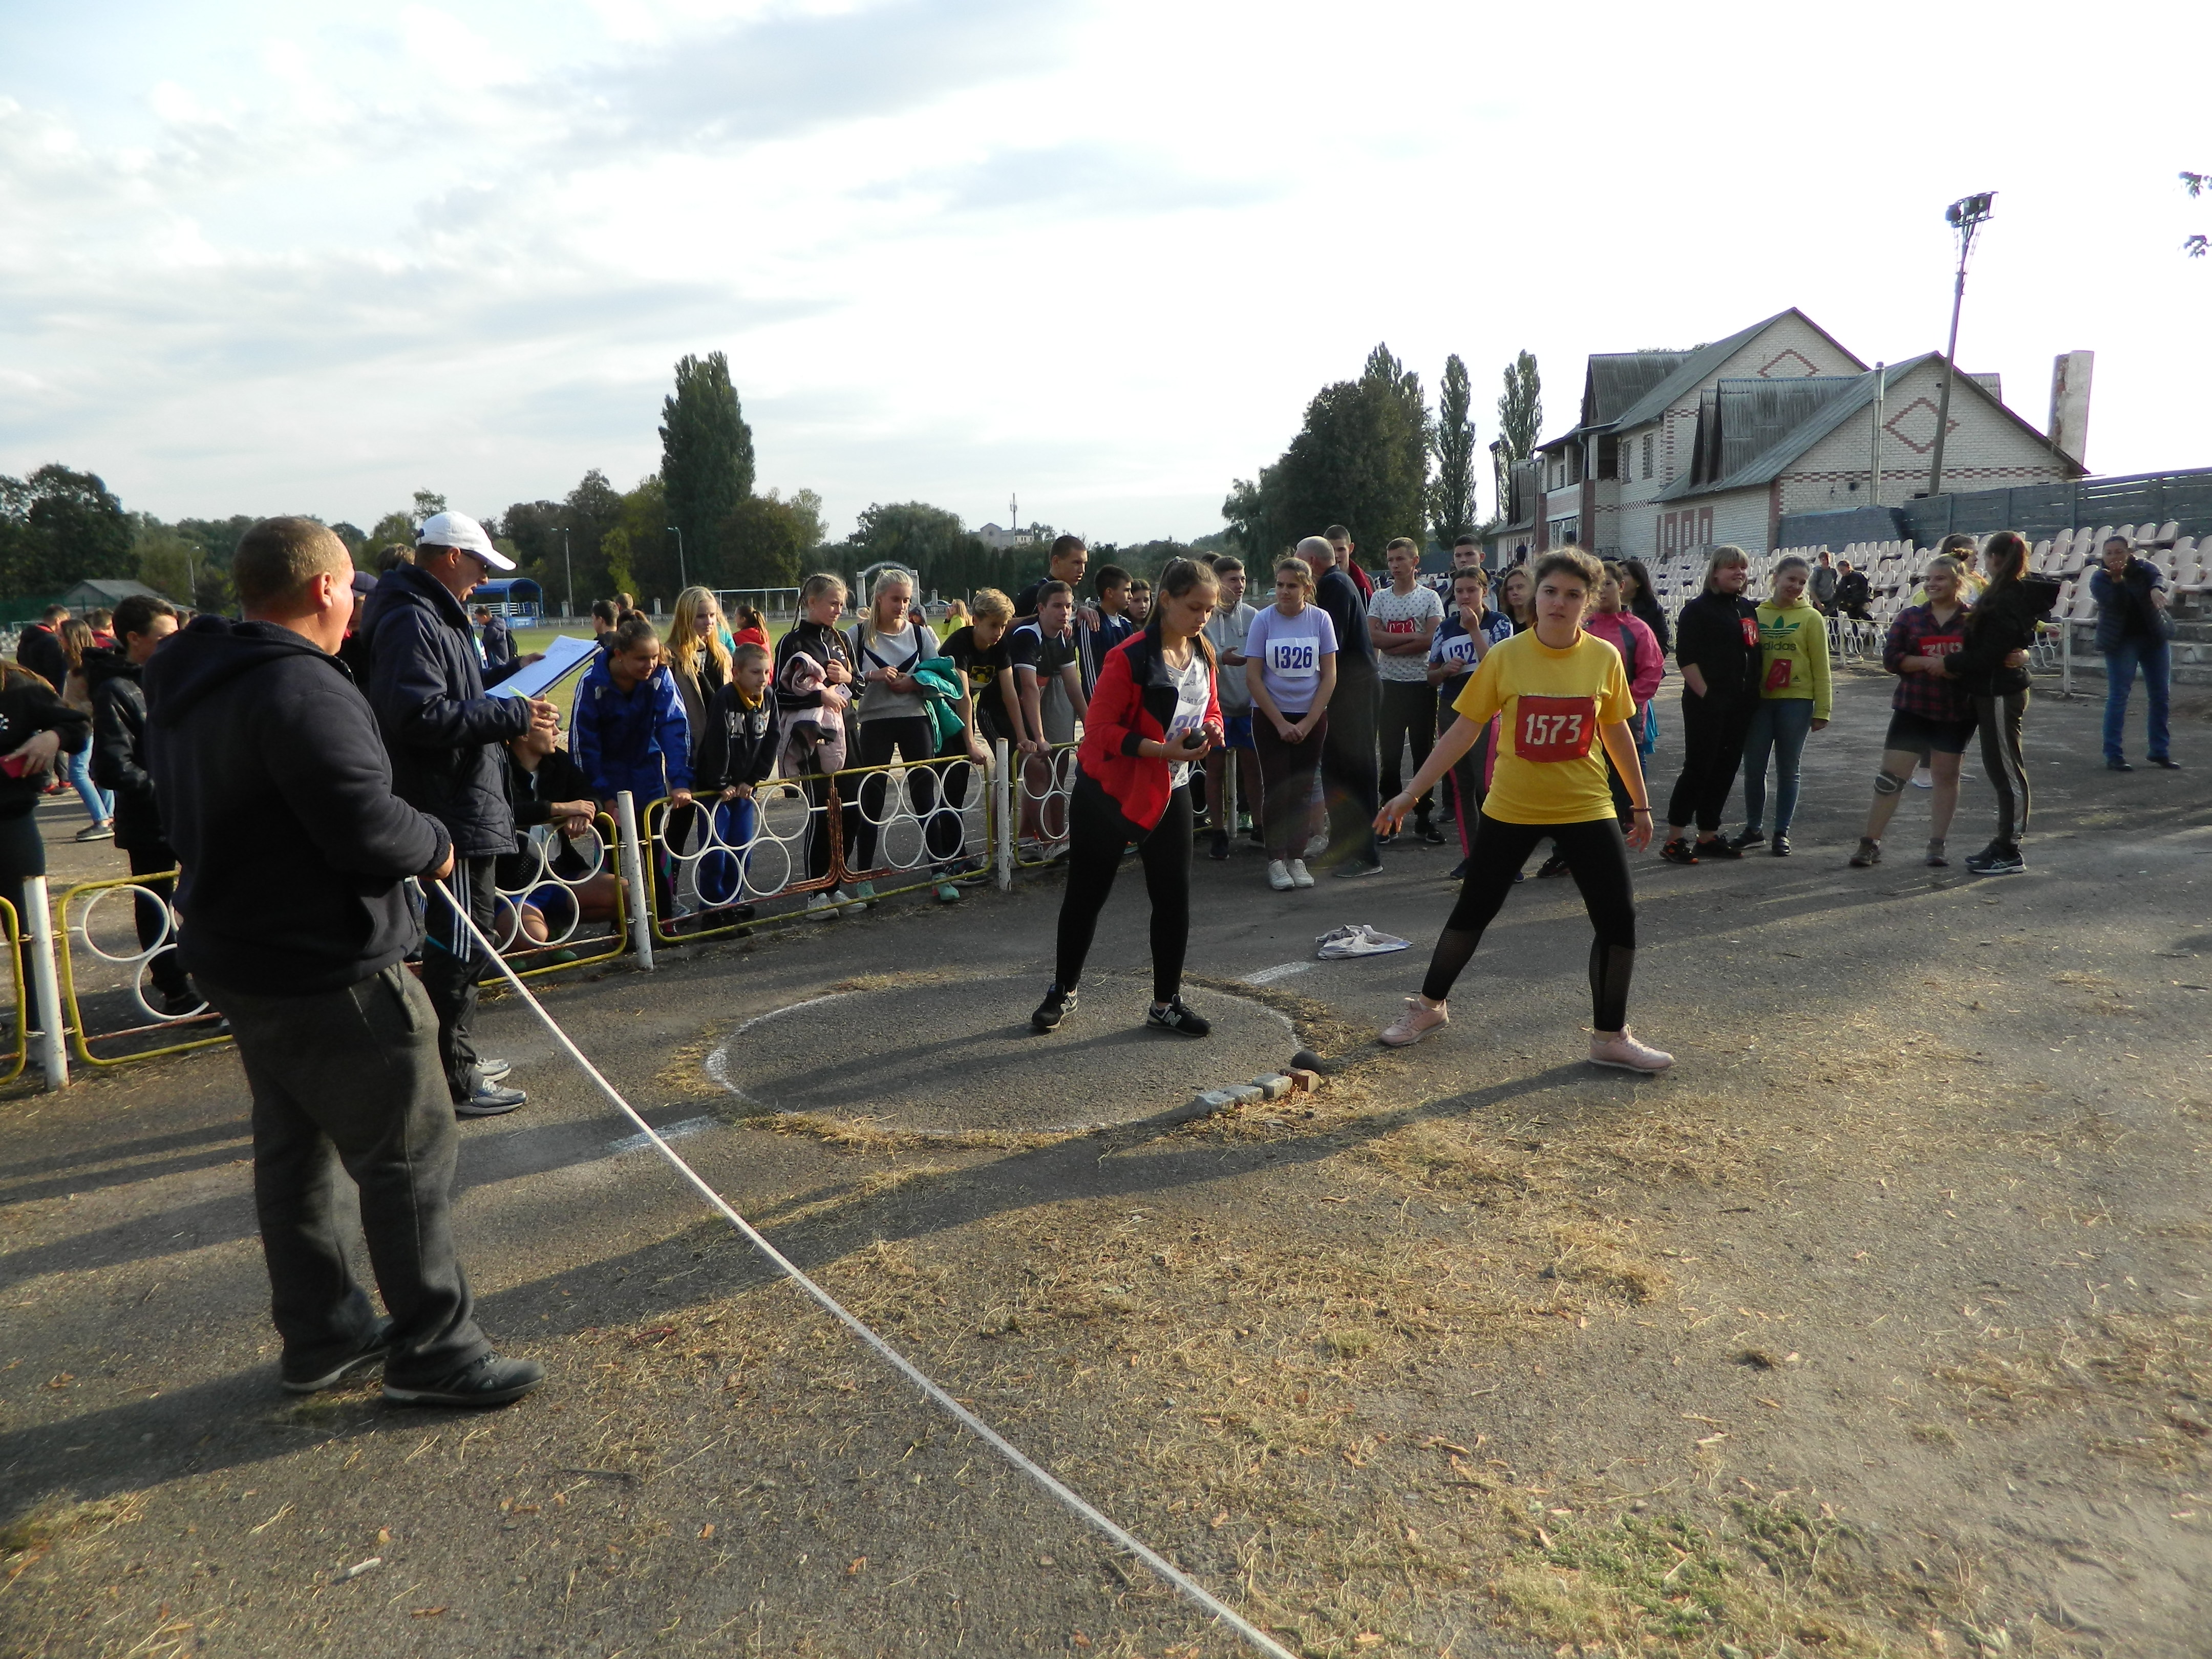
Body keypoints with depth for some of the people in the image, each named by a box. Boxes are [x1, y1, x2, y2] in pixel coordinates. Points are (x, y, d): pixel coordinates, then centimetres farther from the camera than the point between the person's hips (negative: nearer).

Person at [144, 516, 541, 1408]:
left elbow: (190, 820, 17)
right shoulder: (299, 688, -22)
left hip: (241, 956, 10)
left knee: (293, 1149, 19)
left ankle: (320, 1335, 32)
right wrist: (435, 842, -8)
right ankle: (433, 1351, 11)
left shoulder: (191, 687, 9)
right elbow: (367, 827, -28)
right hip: (330, 968, -10)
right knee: (410, 1152, 0)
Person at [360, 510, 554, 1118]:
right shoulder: (413, 622, -18)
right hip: (453, 809, -11)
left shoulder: (435, 615, 17)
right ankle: (455, 1080, 4)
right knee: (460, 943, -4)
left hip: (462, 802, 11)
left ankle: (457, 1056, 33)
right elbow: (422, 715, -28)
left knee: (459, 935, 20)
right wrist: (514, 715, -23)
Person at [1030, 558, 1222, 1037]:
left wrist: (1211, 728, -7)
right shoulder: (1130, 658, -19)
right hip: (1110, 789, -6)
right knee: (1087, 893, 7)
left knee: (1174, 895, 4)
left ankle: (1166, 1004, 18)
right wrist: (1163, 750, -29)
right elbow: (1099, 729, -20)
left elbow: (1210, 708, 17)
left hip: (1171, 791, 6)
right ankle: (1062, 992, 25)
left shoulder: (1203, 655, 3)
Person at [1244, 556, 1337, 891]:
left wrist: (1307, 723, -8)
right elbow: (1253, 678, -6)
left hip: (1311, 717, 2)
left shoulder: (1320, 619, -2)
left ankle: (1297, 859, 10)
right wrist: (1281, 723, -9)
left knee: (1303, 788, 3)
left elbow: (1329, 676, -1)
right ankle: (1276, 861, 3)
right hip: (1269, 716, -1)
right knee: (1276, 787, -3)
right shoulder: (1263, 620, -6)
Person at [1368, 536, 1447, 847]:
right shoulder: (1379, 598, 8)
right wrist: (1413, 637, -11)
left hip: (1421, 683, -1)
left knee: (1424, 751, 4)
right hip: (1389, 684, 1)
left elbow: (1432, 640, -11)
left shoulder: (1430, 597, 2)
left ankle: (1423, 818, 12)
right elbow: (1374, 637, -6)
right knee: (1390, 754, 4)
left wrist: (1391, 646, -10)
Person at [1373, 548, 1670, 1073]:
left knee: (1619, 917, -3)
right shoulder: (1505, 657, -9)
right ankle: (1429, 1006, 31)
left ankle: (1611, 1037, 16)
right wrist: (1411, 793, -5)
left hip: (1587, 809, 1)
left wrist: (1640, 804, 14)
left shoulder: (1605, 658, -4)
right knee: (1473, 911, 9)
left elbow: (1617, 732, 9)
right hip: (1510, 809, -1)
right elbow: (1463, 731, -4)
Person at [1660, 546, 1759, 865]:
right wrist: (1706, 695, -16)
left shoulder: (1749, 610, 15)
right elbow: (1686, 658, -13)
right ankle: (1675, 840, -2)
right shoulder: (1698, 609, -7)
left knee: (1725, 769, 9)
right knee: (1698, 768, -7)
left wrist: (1754, 696, 13)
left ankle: (1708, 836, 18)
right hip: (1706, 704, -7)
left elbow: (1755, 654, 22)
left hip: (1740, 706, 7)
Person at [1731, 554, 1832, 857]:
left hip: (1795, 702, -2)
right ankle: (1754, 830, 19)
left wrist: (1822, 711, -5)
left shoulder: (1811, 618, 0)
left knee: (1788, 770, 5)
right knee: (1754, 768, 5)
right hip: (1759, 701, 2)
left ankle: (1782, 833, 15)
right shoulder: (1756, 614, 7)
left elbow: (1820, 668, -1)